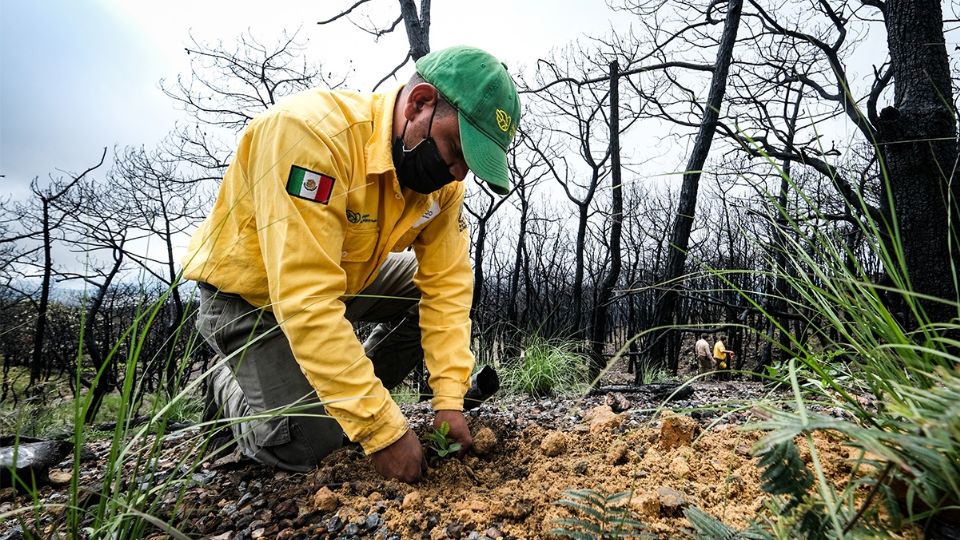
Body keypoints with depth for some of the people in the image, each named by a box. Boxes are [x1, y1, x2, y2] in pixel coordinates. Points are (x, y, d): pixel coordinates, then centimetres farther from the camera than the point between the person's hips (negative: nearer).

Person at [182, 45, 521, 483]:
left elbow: (447, 284, -12)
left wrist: (449, 399, -20)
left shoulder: (442, 178, -14)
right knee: (308, 443, -14)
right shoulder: (311, 132, -36)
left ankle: (356, 401, 7)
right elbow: (306, 301, -40)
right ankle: (227, 388, 17)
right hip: (247, 292, -6)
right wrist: (383, 428, -36)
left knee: (431, 294, -9)